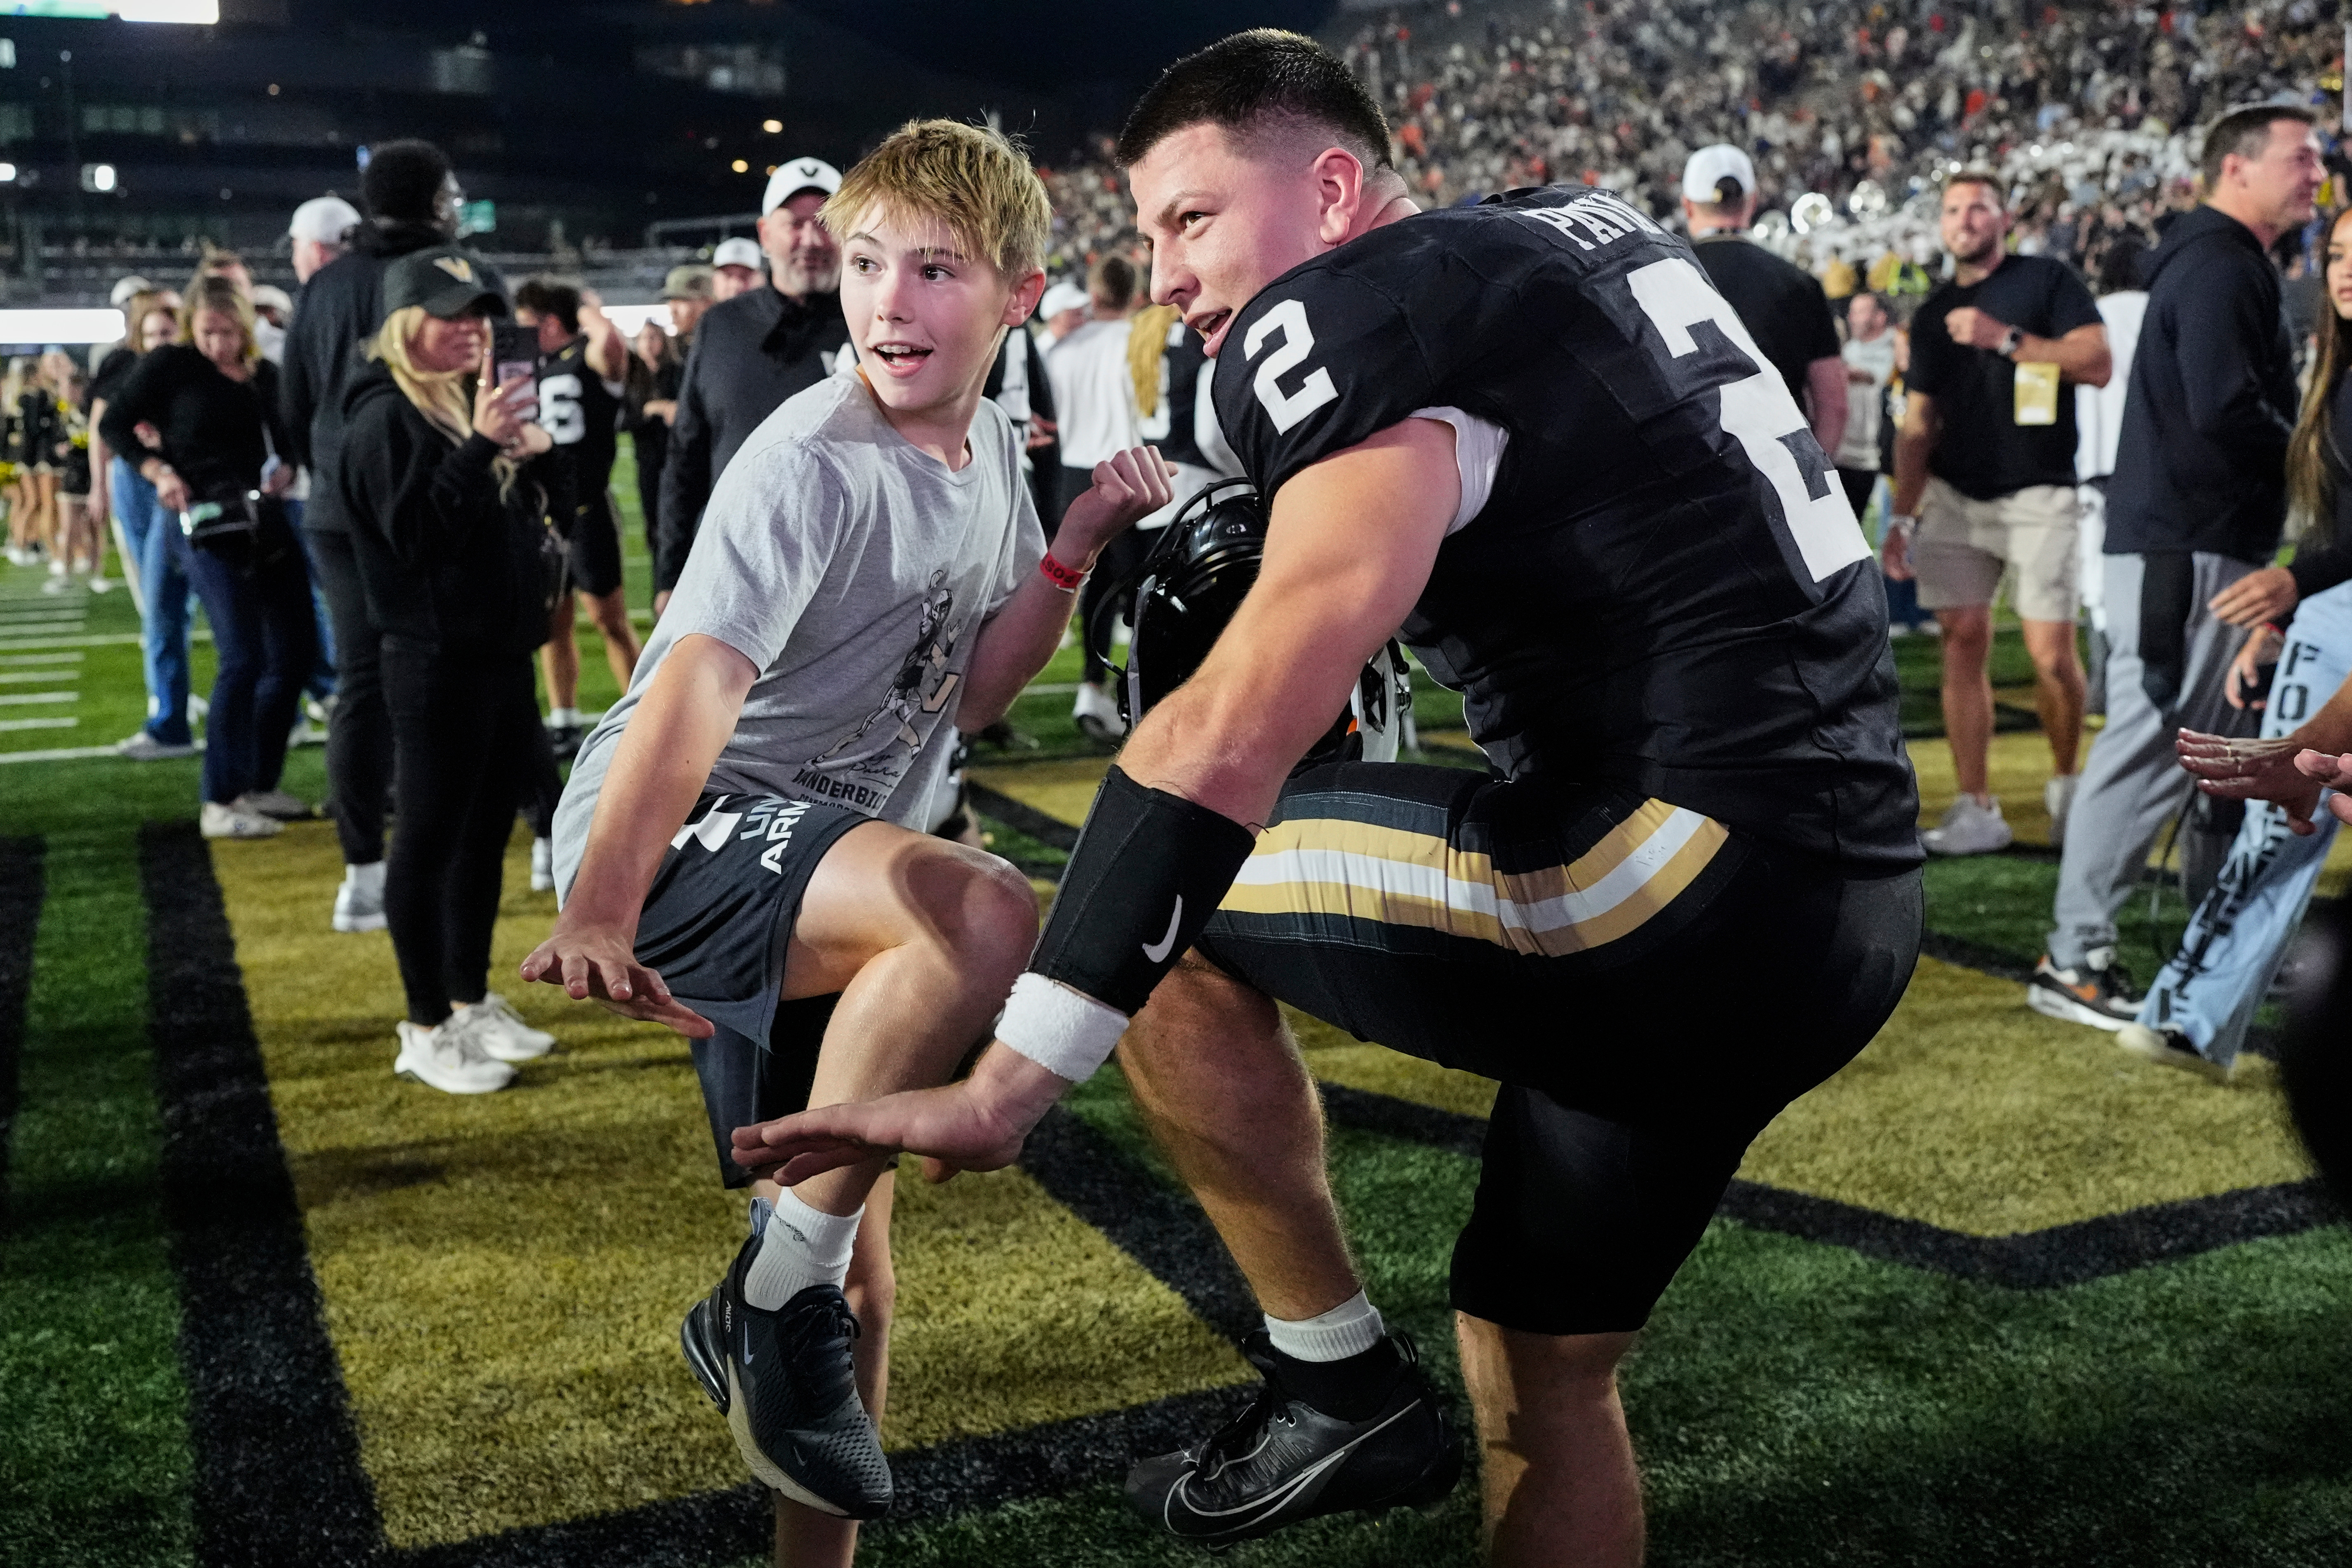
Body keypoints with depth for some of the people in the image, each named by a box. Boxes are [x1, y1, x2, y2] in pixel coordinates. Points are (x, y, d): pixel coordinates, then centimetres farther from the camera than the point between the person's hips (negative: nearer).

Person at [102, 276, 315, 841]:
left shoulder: (264, 374, 10)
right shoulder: (170, 365, -3)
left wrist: (286, 469, -2)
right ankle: (220, 804, -3)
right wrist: (158, 471, -11)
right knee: (242, 659, -11)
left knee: (296, 652, 7)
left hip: (265, 517, 6)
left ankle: (259, 785, 21)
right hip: (207, 522, -6)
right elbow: (115, 423, 2)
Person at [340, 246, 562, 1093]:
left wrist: (529, 456, 2)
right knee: (430, 841, 0)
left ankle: (474, 1002, 29)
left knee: (488, 834, 16)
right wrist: (481, 447, -28)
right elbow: (415, 533, -22)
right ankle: (427, 1029, 11)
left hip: (503, 653, 9)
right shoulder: (385, 419, -11)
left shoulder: (474, 403, 15)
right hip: (438, 665, -9)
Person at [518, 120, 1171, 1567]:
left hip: (827, 873, 8)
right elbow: (698, 679, -32)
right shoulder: (812, 463, -18)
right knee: (984, 914, -37)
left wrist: (1076, 548, -3)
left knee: (856, 1277, 12)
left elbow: (967, 697, 10)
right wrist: (598, 909, -44)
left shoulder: (990, 449, 6)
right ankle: (774, 1300, -20)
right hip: (680, 842, -8)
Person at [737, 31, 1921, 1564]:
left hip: (1693, 885, -9)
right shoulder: (1587, 232, 15)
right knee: (1539, 1371, 19)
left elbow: (1231, 747, -22)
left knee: (1163, 909, 0)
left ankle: (1338, 1382, 11)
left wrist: (1005, 1088, -23)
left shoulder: (1369, 320, -11)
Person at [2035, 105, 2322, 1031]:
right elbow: (2226, 411, -22)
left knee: (2226, 752, 15)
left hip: (2209, 546, 11)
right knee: (2147, 749, -10)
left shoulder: (2224, 264, 21)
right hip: (2186, 547, -11)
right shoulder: (2220, 267, -12)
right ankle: (2073, 960, -6)